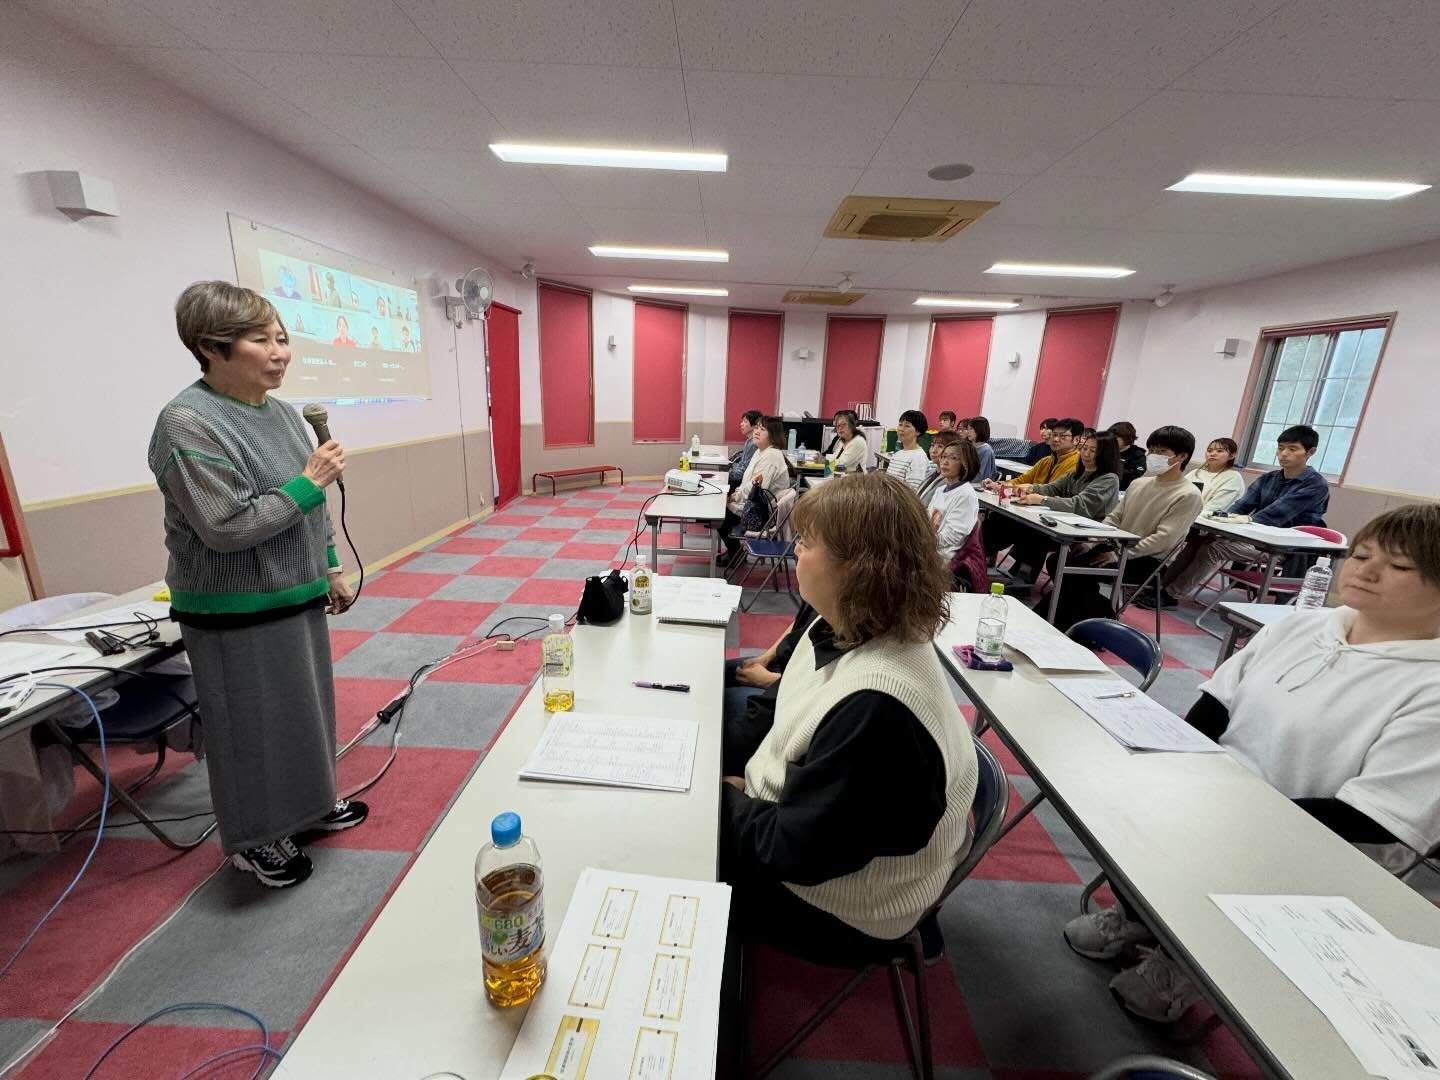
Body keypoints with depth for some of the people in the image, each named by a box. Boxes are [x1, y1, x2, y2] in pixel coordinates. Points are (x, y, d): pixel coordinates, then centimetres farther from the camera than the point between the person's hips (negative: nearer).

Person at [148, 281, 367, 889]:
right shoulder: (188, 423, -18)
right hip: (238, 614, -7)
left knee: (304, 711, 20)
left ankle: (310, 805, 40)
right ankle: (256, 839, 29)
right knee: (255, 728, 8)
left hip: (296, 599, 8)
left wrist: (330, 568, 15)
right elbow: (227, 527, -24)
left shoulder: (280, 412, 6)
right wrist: (309, 482, -20)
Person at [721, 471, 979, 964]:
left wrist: (728, 800, -13)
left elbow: (796, 848, -28)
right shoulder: (840, 630, -8)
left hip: (835, 907, -7)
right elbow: (776, 720, 4)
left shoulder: (876, 707, -38)